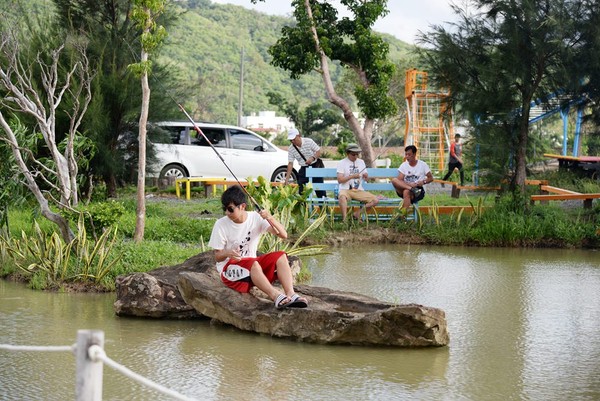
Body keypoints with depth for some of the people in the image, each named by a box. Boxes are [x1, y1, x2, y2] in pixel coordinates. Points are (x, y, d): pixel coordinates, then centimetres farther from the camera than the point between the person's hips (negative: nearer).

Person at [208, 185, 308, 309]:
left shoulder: (256, 218, -3)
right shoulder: (221, 225, -9)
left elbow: (283, 235, -10)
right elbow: (217, 257, -5)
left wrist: (270, 218, -27)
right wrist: (227, 253, -29)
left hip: (253, 266, 4)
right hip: (229, 269, -4)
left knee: (280, 256, -20)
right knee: (253, 263, -36)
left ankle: (290, 294, -39)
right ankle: (276, 296, -51)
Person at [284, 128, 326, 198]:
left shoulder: (309, 141, -12)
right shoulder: (291, 149, -6)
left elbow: (319, 152, -8)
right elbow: (290, 163, -6)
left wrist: (312, 158, -28)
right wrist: (287, 178, -13)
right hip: (304, 169, 3)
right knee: (301, 190, -3)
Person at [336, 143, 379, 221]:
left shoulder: (361, 162, 17)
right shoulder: (342, 163, 2)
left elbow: (366, 178, 20)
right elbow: (340, 180, -8)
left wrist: (366, 176, -4)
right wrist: (352, 176, -19)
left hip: (359, 191, 5)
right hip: (346, 190, -5)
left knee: (375, 200, -17)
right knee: (342, 197, -41)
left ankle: (358, 213, -4)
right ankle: (344, 219, -40)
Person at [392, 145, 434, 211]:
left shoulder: (422, 164, 5)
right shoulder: (403, 165, 8)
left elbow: (431, 178, 7)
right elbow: (399, 180, -3)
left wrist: (423, 182, -15)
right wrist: (409, 185, -22)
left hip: (419, 189, -2)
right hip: (404, 188, 3)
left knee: (406, 192, -37)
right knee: (394, 180, -27)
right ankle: (412, 189, -39)